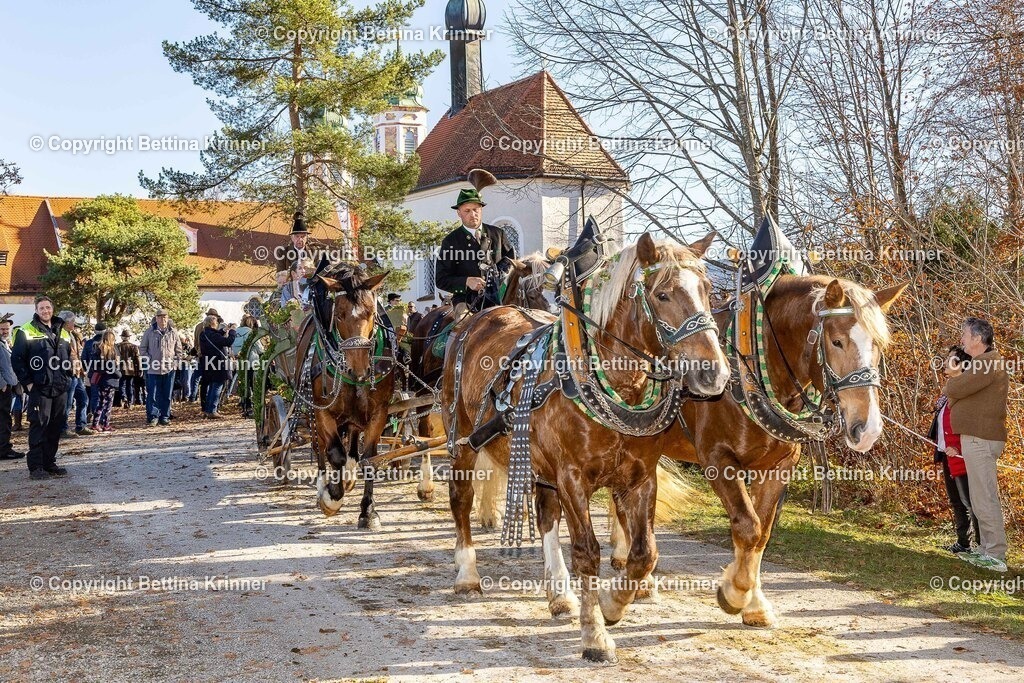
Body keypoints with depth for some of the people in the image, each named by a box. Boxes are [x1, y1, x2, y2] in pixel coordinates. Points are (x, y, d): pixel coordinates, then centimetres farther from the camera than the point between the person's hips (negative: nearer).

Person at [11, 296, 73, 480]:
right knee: (39, 426, -6)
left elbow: (68, 359, 25)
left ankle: (49, 463, 17)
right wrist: (28, 382, -9)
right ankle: (35, 467, -3)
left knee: (56, 427, 8)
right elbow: (16, 359, -4)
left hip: (60, 389, 6)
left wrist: (66, 379, 13)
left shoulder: (63, 333, 16)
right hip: (39, 388, -6)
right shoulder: (26, 332, -2)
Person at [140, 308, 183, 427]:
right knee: (152, 394, -3)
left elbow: (178, 350, 12)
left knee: (166, 395, 6)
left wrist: (175, 362, 1)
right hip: (153, 369, -1)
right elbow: (142, 348, 6)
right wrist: (149, 361, -4)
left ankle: (164, 417, 14)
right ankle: (153, 416, 2)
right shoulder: (150, 332, 0)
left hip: (169, 369, 1)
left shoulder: (173, 333, 5)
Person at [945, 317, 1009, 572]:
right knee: (982, 497, 14)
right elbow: (955, 392, 21)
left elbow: (954, 389, -19)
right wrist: (954, 389, 0)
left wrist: (950, 384, 2)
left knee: (985, 498, -9)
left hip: (981, 439, -11)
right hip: (977, 439, 11)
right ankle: (988, 550, 20)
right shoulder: (983, 363, 20)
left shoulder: (989, 363, -15)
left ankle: (996, 556, -7)